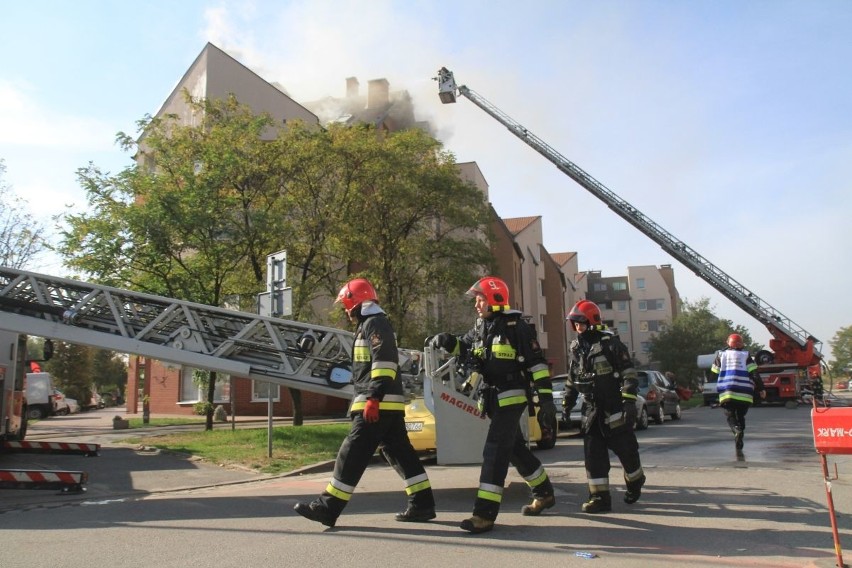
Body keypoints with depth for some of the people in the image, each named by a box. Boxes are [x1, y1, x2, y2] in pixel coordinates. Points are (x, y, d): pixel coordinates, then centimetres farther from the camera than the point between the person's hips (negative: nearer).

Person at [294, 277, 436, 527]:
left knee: (352, 454, -6)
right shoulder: (371, 324, 23)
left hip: (380, 404, -10)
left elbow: (383, 363, -21)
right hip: (388, 404, 10)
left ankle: (327, 507, -1)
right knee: (400, 451, 10)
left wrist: (373, 398, -25)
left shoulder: (374, 323, -9)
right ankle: (422, 504, 13)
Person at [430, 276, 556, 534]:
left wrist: (545, 398, -15)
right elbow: (464, 347, 24)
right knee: (515, 448, 19)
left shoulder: (516, 326, -12)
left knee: (495, 452, -13)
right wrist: (447, 342, 1)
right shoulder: (480, 326, 9)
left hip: (512, 397, -8)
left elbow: (537, 362, -12)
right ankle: (544, 494, 38)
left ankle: (485, 514, -11)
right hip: (492, 398, 8)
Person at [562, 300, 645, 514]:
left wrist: (629, 401, -19)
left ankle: (635, 481, 34)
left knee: (625, 448, 6)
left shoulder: (610, 342, -10)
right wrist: (567, 403, 17)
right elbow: (571, 379, 19)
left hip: (615, 408, -5)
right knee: (593, 453, 0)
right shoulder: (575, 348, 9)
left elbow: (629, 373, -13)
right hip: (592, 410, 5)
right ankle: (600, 497, 4)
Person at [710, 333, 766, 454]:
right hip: (744, 392, 1)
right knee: (740, 416, 13)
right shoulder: (745, 355, 8)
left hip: (726, 392, -1)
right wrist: (761, 388, 1)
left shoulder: (721, 354, 11)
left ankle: (737, 430, -28)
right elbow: (754, 373, -1)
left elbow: (714, 373, 11)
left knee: (730, 415, 5)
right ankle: (739, 446, 8)